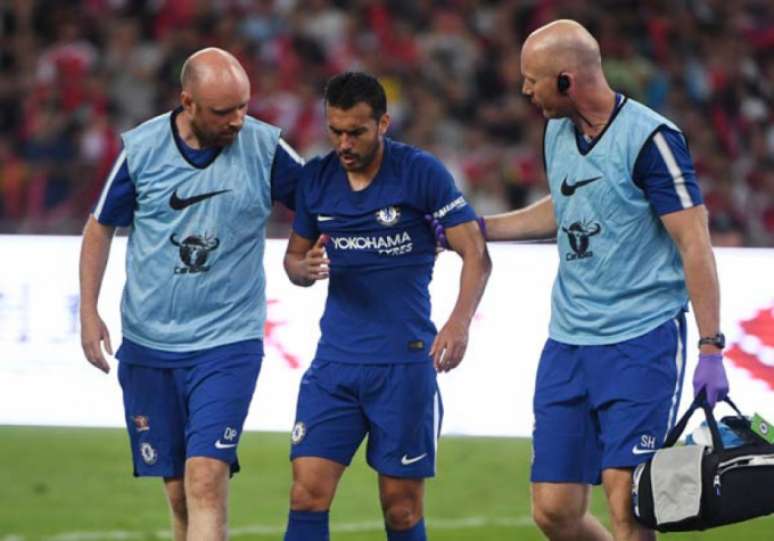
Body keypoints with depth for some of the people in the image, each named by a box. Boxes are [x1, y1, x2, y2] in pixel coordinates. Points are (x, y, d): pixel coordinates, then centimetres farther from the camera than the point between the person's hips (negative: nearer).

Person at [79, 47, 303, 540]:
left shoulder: (265, 148, -6)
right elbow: (101, 227, 9)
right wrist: (89, 310, 3)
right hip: (147, 343, 2)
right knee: (179, 493, 7)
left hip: (227, 345, -2)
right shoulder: (141, 148, -4)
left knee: (206, 481, -17)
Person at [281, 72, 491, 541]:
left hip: (406, 361, -3)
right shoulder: (316, 178, 6)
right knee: (308, 494, -7)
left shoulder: (422, 172, -7)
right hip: (335, 361, 3)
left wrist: (460, 321, -26)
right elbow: (293, 257, 18)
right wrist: (306, 267, -8)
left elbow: (476, 255, -9)